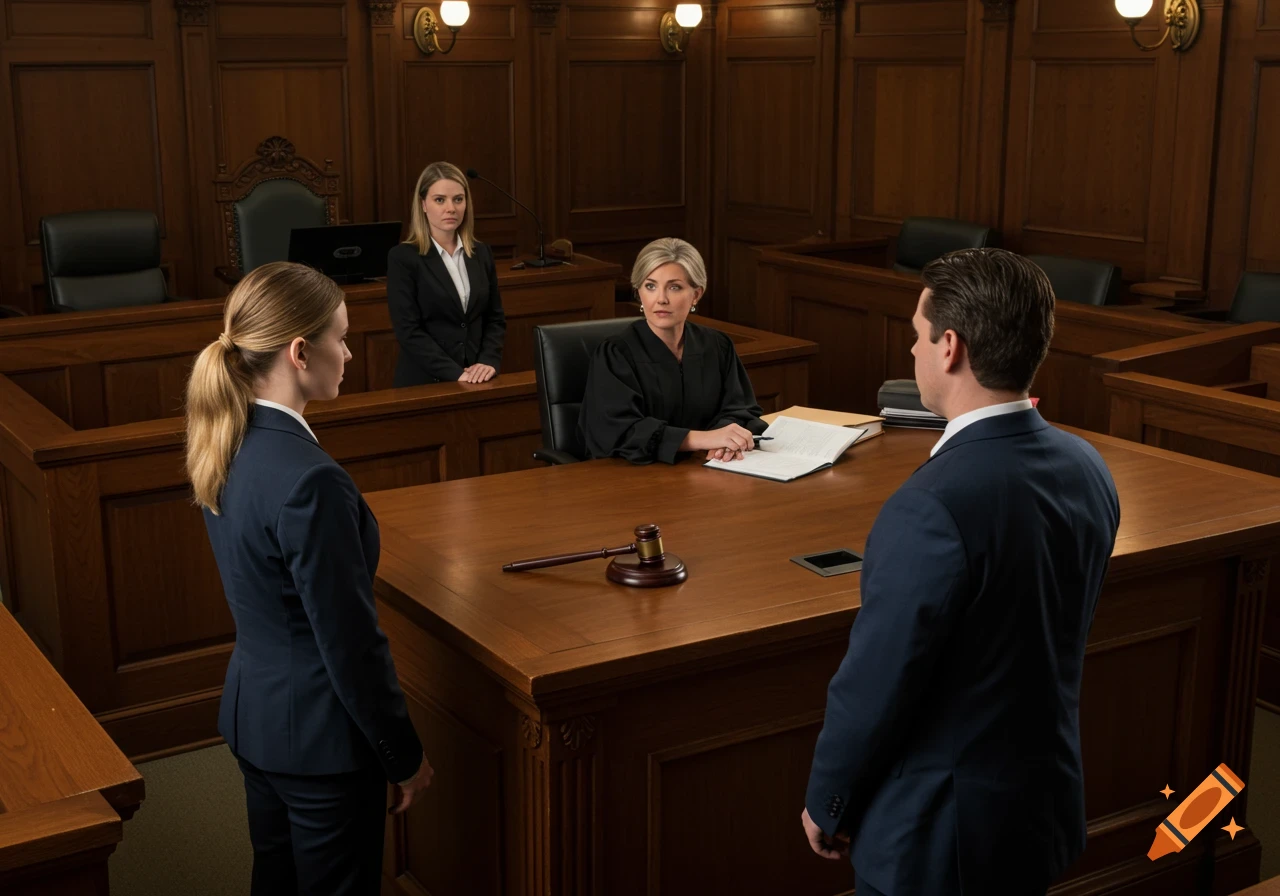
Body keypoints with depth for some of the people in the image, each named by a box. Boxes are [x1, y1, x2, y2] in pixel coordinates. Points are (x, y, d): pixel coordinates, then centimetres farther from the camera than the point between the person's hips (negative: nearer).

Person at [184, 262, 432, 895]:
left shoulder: (227, 445, -1)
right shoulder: (309, 480, -29)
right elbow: (351, 642, -23)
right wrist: (405, 755, -10)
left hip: (252, 711, 8)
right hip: (321, 733, -8)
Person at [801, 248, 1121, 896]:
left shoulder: (933, 507, -29)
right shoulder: (1086, 467, -4)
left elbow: (875, 684, -21)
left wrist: (825, 803, -6)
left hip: (938, 825, -7)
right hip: (1048, 799, 7)